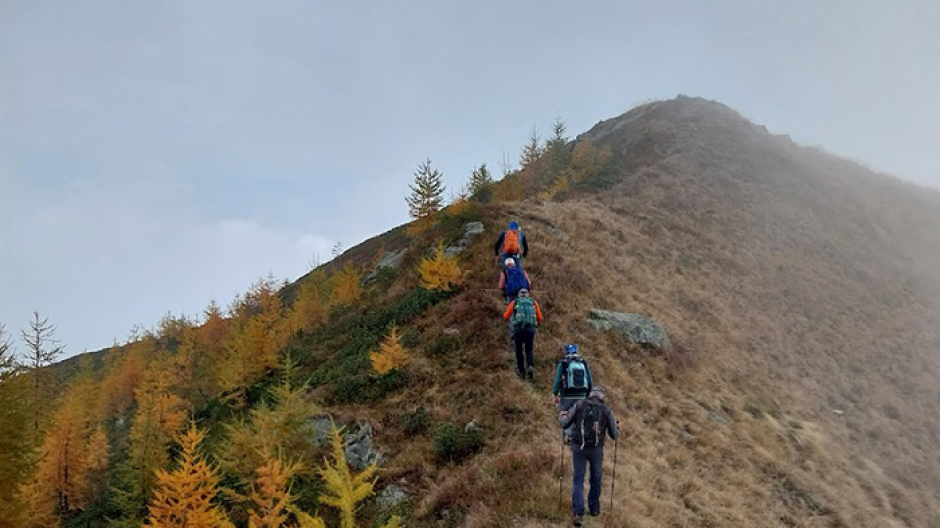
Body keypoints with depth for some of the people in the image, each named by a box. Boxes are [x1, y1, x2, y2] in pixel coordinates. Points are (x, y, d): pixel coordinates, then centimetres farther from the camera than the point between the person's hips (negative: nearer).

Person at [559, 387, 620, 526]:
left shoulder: (579, 405, 3)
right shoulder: (607, 410, 2)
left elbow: (565, 424, 3)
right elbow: (614, 435, 6)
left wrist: (562, 416, 26)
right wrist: (617, 430, 31)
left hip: (578, 448, 0)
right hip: (596, 449, 0)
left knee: (578, 480, 5)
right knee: (596, 478, 22)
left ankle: (578, 513, -9)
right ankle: (594, 508, 35)